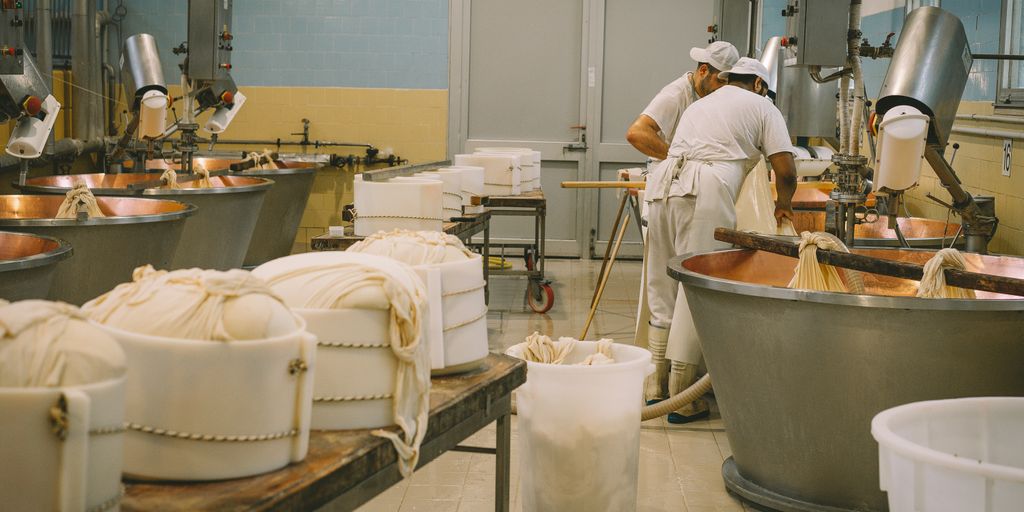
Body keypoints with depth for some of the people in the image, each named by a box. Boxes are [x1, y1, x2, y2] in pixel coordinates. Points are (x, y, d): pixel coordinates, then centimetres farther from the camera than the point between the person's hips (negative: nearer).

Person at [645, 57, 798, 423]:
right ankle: (682, 398, -5)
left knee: (663, 289, 13)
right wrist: (783, 203, 28)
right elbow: (786, 171, 9)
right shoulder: (762, 108, 19)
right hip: (706, 190, -6)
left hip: (663, 183, 6)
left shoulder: (699, 105, 35)